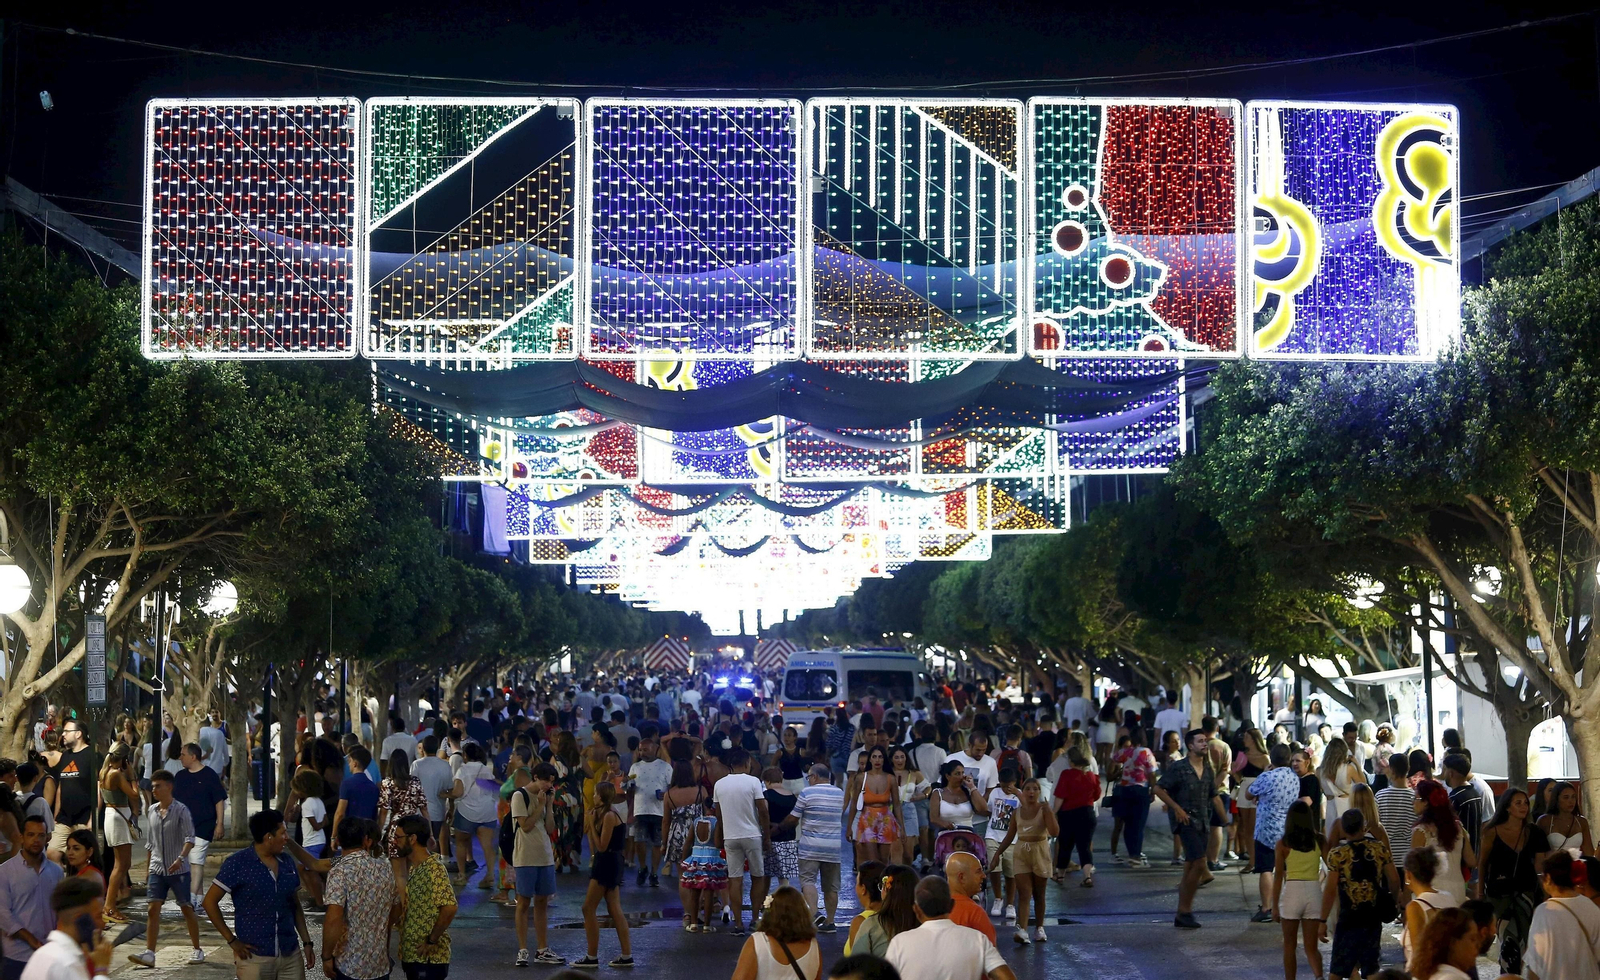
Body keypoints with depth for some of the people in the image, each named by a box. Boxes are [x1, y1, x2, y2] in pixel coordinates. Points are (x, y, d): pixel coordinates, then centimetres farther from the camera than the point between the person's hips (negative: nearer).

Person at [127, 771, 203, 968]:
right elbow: (151, 842, 17)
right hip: (157, 869, 5)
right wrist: (148, 870, 18)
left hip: (178, 870, -5)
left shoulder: (181, 810, -10)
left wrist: (181, 858, -35)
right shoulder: (152, 810, 8)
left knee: (187, 908, 5)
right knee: (153, 909, -5)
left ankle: (197, 950, 17)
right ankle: (149, 953, -6)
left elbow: (190, 838, -19)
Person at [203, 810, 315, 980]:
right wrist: (231, 940, -8)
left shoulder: (288, 864, 10)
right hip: (254, 956, -5)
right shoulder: (237, 864, -7)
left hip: (291, 955, 5)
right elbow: (210, 902, -6)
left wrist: (307, 942, 12)